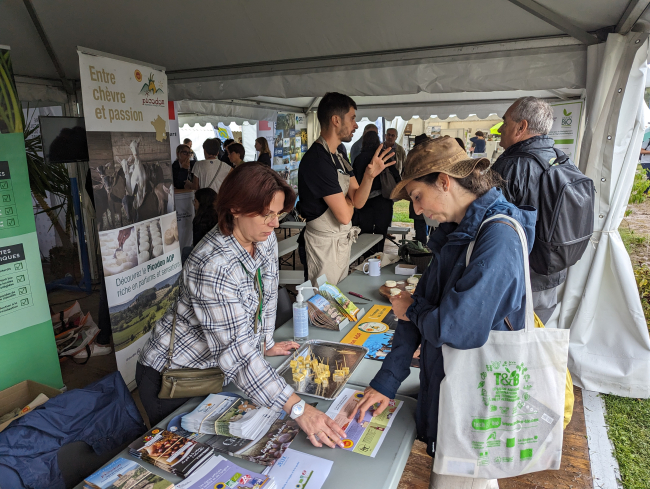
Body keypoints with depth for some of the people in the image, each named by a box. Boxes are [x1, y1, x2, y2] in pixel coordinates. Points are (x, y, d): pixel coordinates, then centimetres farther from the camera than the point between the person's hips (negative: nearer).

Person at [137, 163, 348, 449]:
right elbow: (237, 352, -38)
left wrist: (264, 344, 8)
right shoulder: (213, 265, -36)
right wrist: (297, 409, -41)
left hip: (216, 368, 7)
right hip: (172, 374, -6)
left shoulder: (266, 240, -11)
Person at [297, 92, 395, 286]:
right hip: (325, 243, -9)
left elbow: (358, 202, 3)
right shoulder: (317, 159, -23)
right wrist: (348, 201, -1)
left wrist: (369, 175, -15)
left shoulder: (339, 157, 8)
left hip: (342, 240, 9)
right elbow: (344, 215, -23)